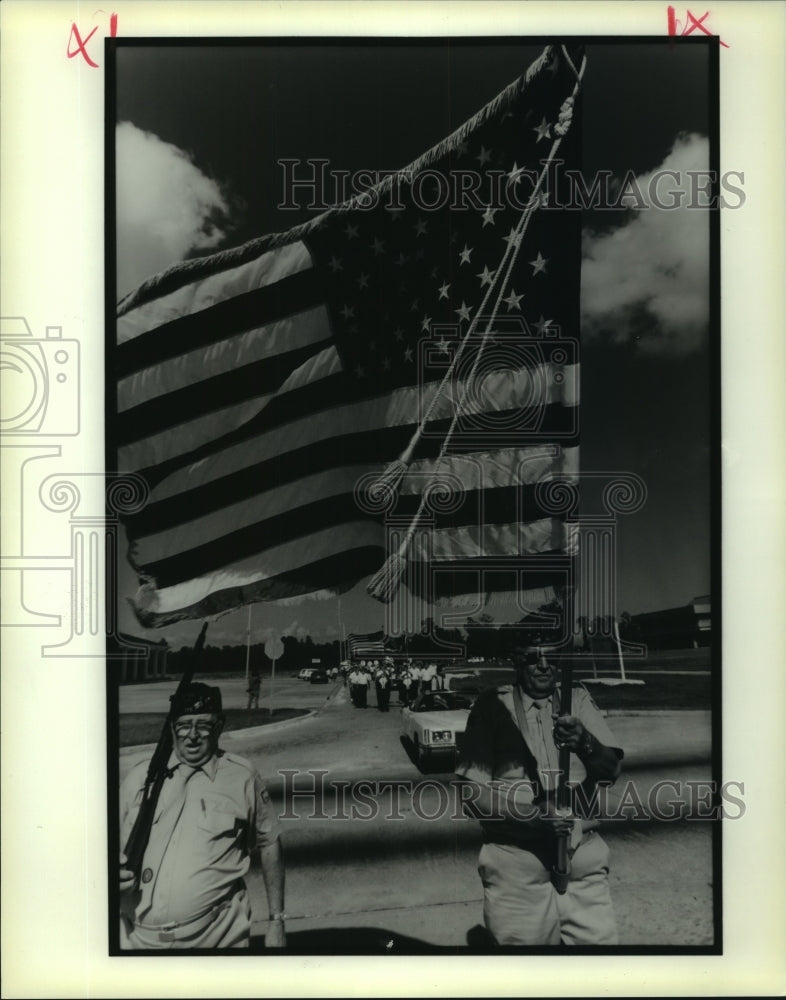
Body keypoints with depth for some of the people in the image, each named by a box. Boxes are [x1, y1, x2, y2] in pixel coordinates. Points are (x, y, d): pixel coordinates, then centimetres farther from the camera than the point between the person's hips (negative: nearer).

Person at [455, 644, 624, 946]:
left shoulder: (579, 701, 5)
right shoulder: (494, 705, -2)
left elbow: (610, 771, -5)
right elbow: (472, 792, -4)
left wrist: (585, 744, -27)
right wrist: (532, 816, -19)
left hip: (582, 855, 2)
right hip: (515, 860, -2)